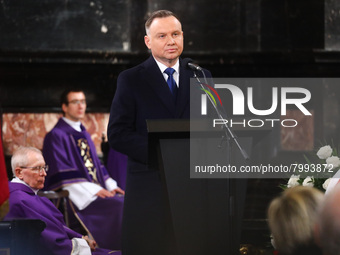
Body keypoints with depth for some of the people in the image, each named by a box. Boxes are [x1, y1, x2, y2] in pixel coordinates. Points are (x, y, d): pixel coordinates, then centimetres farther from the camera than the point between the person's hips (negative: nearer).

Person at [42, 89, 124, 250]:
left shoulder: (84, 135, 22)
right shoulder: (57, 136, -4)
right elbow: (62, 174, -12)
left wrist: (111, 186, 5)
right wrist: (94, 191, -18)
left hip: (98, 191, 8)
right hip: (78, 197, -8)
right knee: (120, 206, -28)